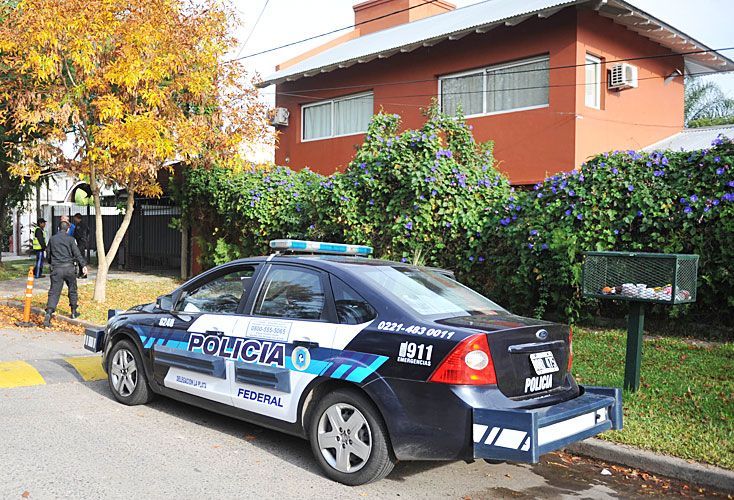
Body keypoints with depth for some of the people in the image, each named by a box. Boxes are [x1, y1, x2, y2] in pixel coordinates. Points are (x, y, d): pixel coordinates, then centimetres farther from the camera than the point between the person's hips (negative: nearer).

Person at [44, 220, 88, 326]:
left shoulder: (52, 239, 8)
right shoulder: (70, 239, 0)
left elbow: (48, 254, 15)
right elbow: (77, 253, -6)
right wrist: (83, 265, -3)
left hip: (56, 269, 1)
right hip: (69, 268, -1)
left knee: (54, 292, -4)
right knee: (72, 289, 17)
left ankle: (48, 314, -19)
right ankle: (74, 312, 26)